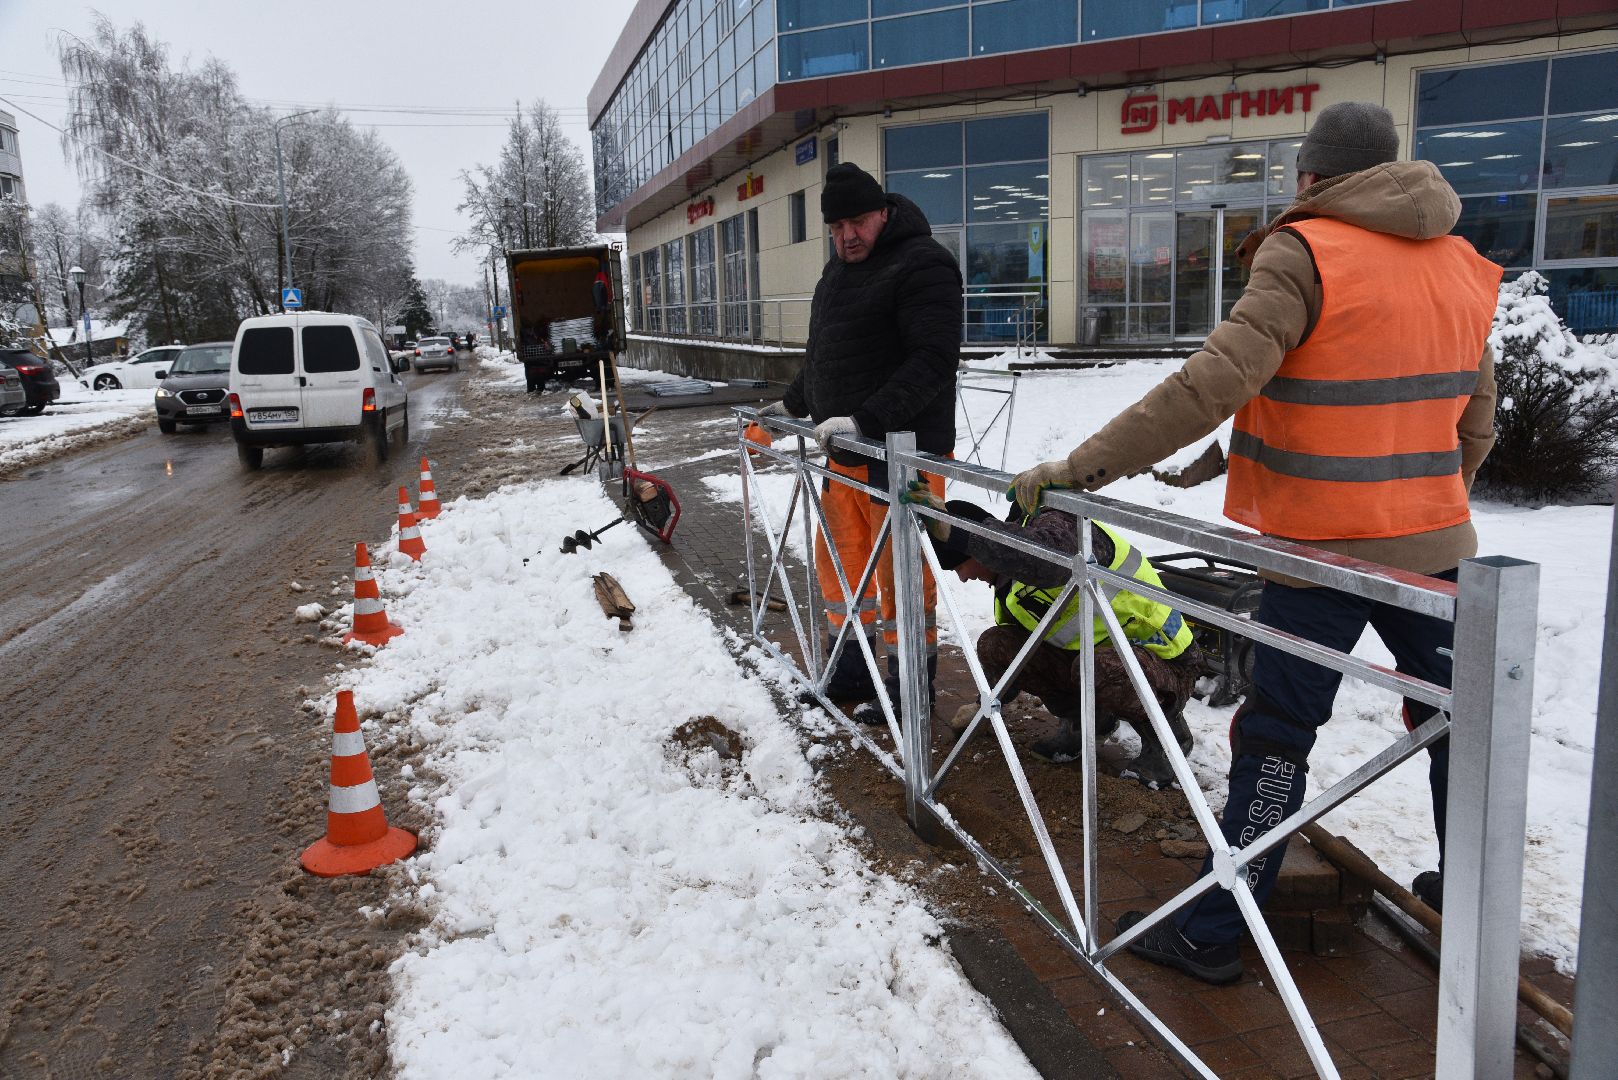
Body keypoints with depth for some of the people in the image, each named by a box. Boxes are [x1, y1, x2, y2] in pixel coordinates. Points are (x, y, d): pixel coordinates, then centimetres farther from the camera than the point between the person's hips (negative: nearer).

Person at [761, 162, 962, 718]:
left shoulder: (922, 265, -12)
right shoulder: (838, 270, 18)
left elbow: (932, 360, -23)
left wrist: (866, 420, -29)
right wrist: (793, 403, 26)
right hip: (844, 452, 9)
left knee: (900, 572, -1)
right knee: (838, 561, 14)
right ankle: (850, 672, 29)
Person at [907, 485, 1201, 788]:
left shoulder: (1056, 526, -22)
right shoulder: (1008, 582, 5)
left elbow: (1049, 563, -49)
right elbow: (1018, 650, 22)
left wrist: (956, 535, -48)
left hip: (1165, 664, -7)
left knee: (1102, 665, -40)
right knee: (994, 644, -7)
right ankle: (1082, 721, 9)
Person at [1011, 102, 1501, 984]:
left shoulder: (1305, 253, -13)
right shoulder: (1462, 266, 9)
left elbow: (1214, 383, -25)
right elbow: (1475, 421, 15)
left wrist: (1078, 468, -24)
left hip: (1323, 548, -6)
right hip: (1435, 544, 7)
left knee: (1273, 741, 1)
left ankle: (1211, 934, 10)